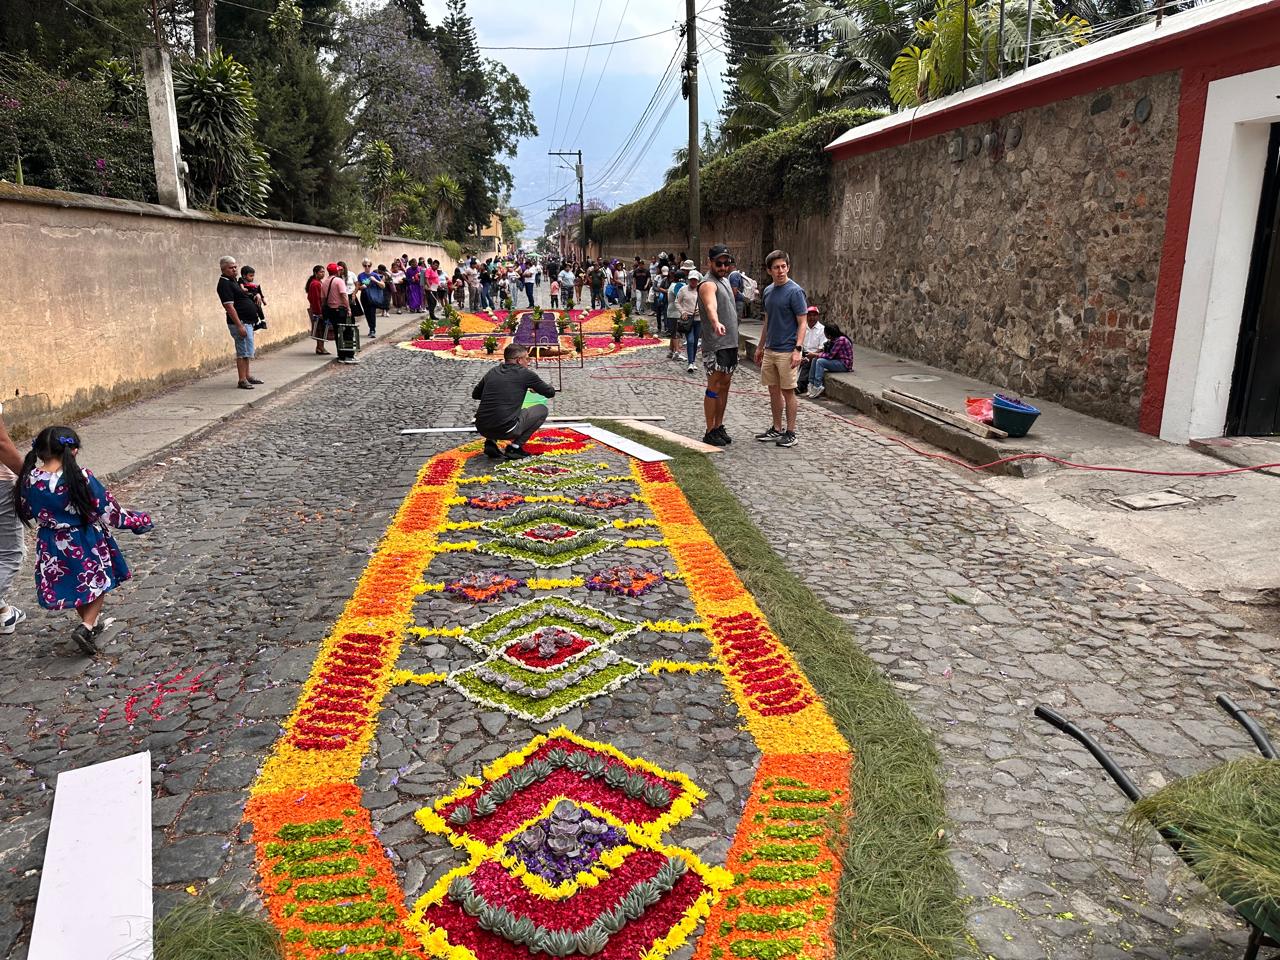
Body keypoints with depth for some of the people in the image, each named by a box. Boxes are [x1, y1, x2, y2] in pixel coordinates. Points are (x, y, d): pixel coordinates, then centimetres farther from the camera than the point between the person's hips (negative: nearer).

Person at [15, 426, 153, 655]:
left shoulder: (28, 481, -11)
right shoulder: (81, 479, -23)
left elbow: (27, 514, 5)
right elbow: (110, 514, -16)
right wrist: (138, 521, -1)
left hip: (52, 548, 4)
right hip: (86, 545, -4)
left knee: (74, 585, 25)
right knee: (99, 582, 16)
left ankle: (91, 622, 39)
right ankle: (86, 626, 0)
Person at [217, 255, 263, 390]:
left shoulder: (233, 280, 15)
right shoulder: (224, 284, -14)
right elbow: (229, 306, -21)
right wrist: (239, 325, -25)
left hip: (248, 321, 10)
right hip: (240, 322, -10)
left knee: (246, 351, 16)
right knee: (243, 351, -8)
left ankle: (247, 376, 25)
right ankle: (242, 380, -5)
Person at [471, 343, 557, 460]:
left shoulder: (492, 372, 15)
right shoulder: (525, 373, 1)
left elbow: (475, 395, 28)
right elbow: (550, 392, 12)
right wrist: (537, 388, 33)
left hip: (482, 429, 6)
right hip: (506, 430, -5)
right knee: (542, 410, 14)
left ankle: (490, 442, 16)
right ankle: (515, 447, 6)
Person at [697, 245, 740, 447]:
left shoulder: (724, 280, 14)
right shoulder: (708, 284, -16)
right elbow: (711, 306, -41)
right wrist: (716, 323, -56)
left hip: (731, 342, 9)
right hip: (716, 344, -9)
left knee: (725, 385, 13)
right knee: (714, 387, -5)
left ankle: (719, 426, 21)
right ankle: (710, 432, 0)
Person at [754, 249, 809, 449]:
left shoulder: (795, 291, -11)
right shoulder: (768, 291, 10)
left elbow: (802, 322, -12)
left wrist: (798, 349, -20)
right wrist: (760, 347, 20)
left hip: (787, 352, -7)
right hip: (770, 350, 7)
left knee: (788, 391, 0)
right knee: (773, 390, 12)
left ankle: (791, 432, 9)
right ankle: (777, 429, 23)